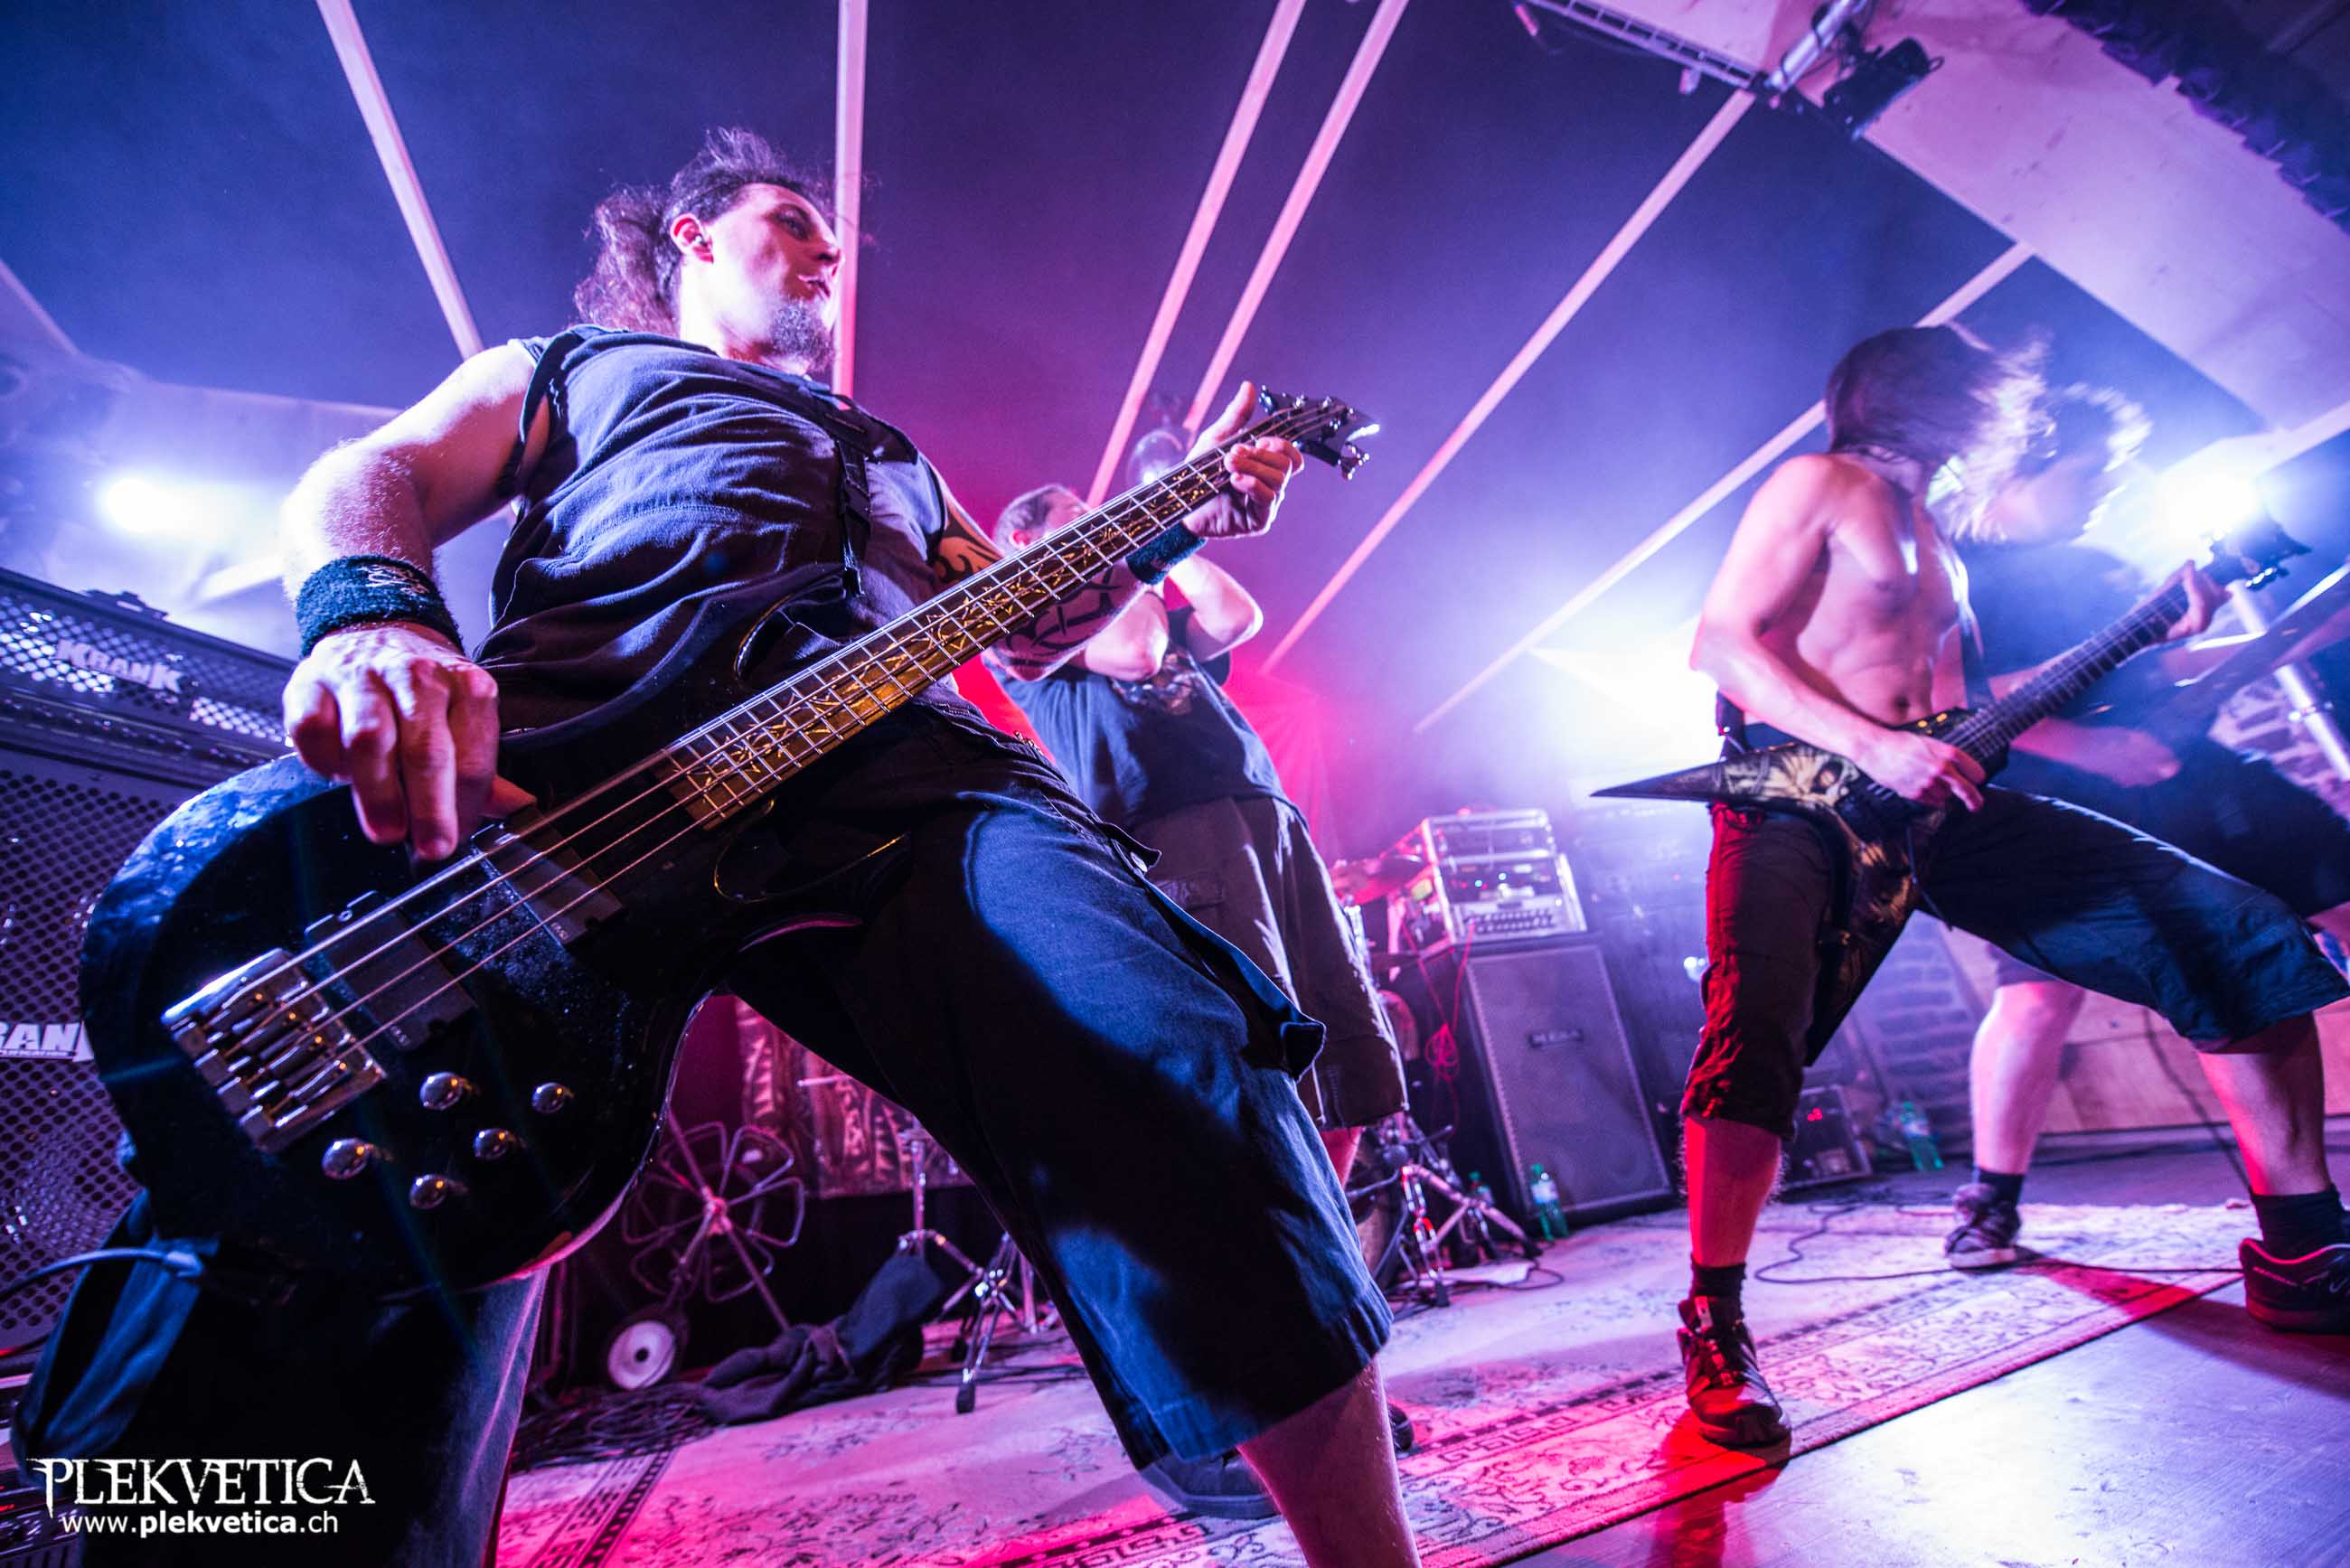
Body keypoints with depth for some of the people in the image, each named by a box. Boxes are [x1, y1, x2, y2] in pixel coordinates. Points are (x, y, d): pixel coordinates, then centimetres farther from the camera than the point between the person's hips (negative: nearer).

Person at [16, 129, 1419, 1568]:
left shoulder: (890, 458, 44)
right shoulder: (566, 364, 35)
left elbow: (1030, 628, 38)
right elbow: (370, 479, 17)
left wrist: (1179, 521, 26)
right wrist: (374, 619, -8)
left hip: (889, 757, 2)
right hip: (559, 753, -1)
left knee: (1182, 1068, -21)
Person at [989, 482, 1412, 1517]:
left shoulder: (1149, 608, 36)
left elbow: (1237, 619, 18)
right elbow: (1132, 653, -4)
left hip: (1271, 824, 8)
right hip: (1177, 838, -8)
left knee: (1343, 1093, 3)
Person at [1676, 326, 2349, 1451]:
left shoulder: (1934, 538, 29)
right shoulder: (1823, 484, 3)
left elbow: (1959, 705, 26)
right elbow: (1723, 641, -11)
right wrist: (1873, 746, -20)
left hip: (1935, 805, 9)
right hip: (1799, 797, -8)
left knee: (2242, 940, 3)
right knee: (1755, 1034, -29)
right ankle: (1714, 1326, -14)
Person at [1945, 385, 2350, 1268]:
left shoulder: (2100, 566, 24)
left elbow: (2164, 665, 28)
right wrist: (2085, 744, -22)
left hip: (2187, 767, 9)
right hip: (2059, 798, -9)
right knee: (2042, 988, -20)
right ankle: (1992, 1201, -7)